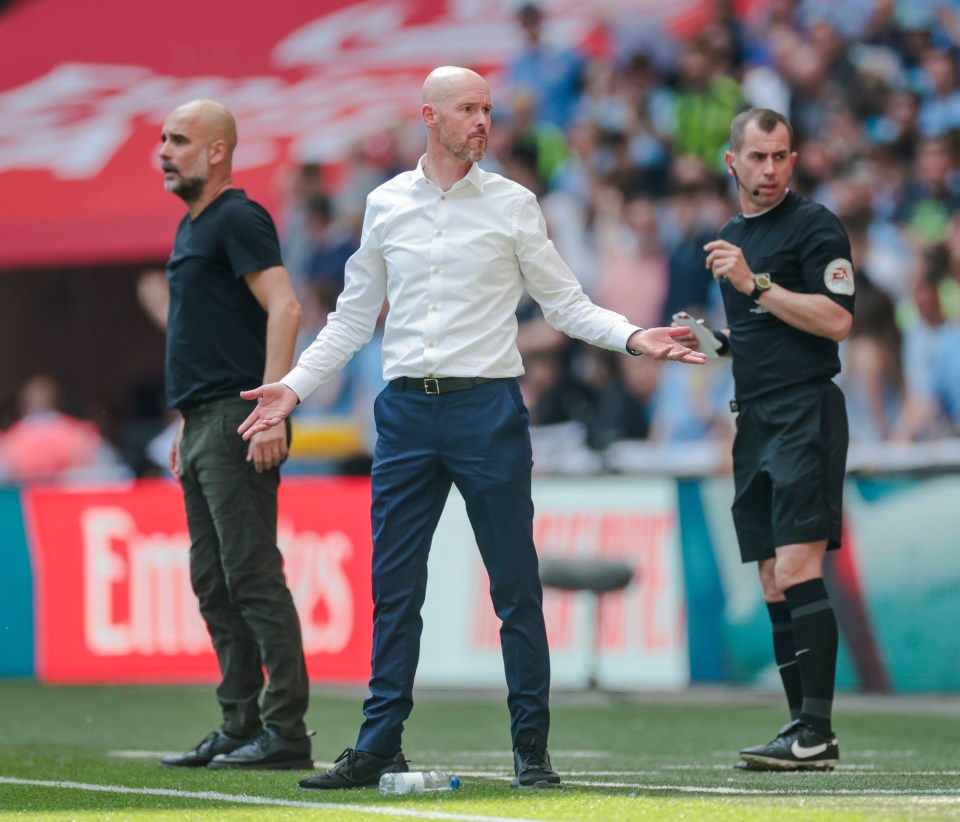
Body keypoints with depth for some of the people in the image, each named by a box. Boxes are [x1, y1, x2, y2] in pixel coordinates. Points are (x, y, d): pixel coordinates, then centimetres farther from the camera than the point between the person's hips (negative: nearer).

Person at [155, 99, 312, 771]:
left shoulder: (238, 219, -9)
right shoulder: (191, 228, 20)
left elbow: (283, 308, -20)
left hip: (238, 420, -10)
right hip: (202, 423, 10)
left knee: (252, 575, -11)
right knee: (214, 583, 10)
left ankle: (286, 729, -9)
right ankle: (240, 728, 13)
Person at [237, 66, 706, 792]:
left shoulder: (513, 204, 3)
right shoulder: (386, 205, 9)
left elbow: (566, 303, 5)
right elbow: (354, 316, 17)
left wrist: (632, 337, -11)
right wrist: (293, 387, 11)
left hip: (487, 408, -2)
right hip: (406, 411, 2)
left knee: (515, 587, -1)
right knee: (394, 588, 3)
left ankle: (531, 748, 5)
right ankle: (379, 747, 10)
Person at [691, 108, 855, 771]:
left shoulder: (814, 226, -4)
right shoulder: (733, 237, 20)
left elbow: (836, 320, -15)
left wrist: (755, 283, -17)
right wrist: (717, 341, 11)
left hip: (806, 412, -8)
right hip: (755, 418, 8)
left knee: (797, 570, -15)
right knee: (775, 583, 5)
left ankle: (817, 731, -17)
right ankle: (805, 731, 7)